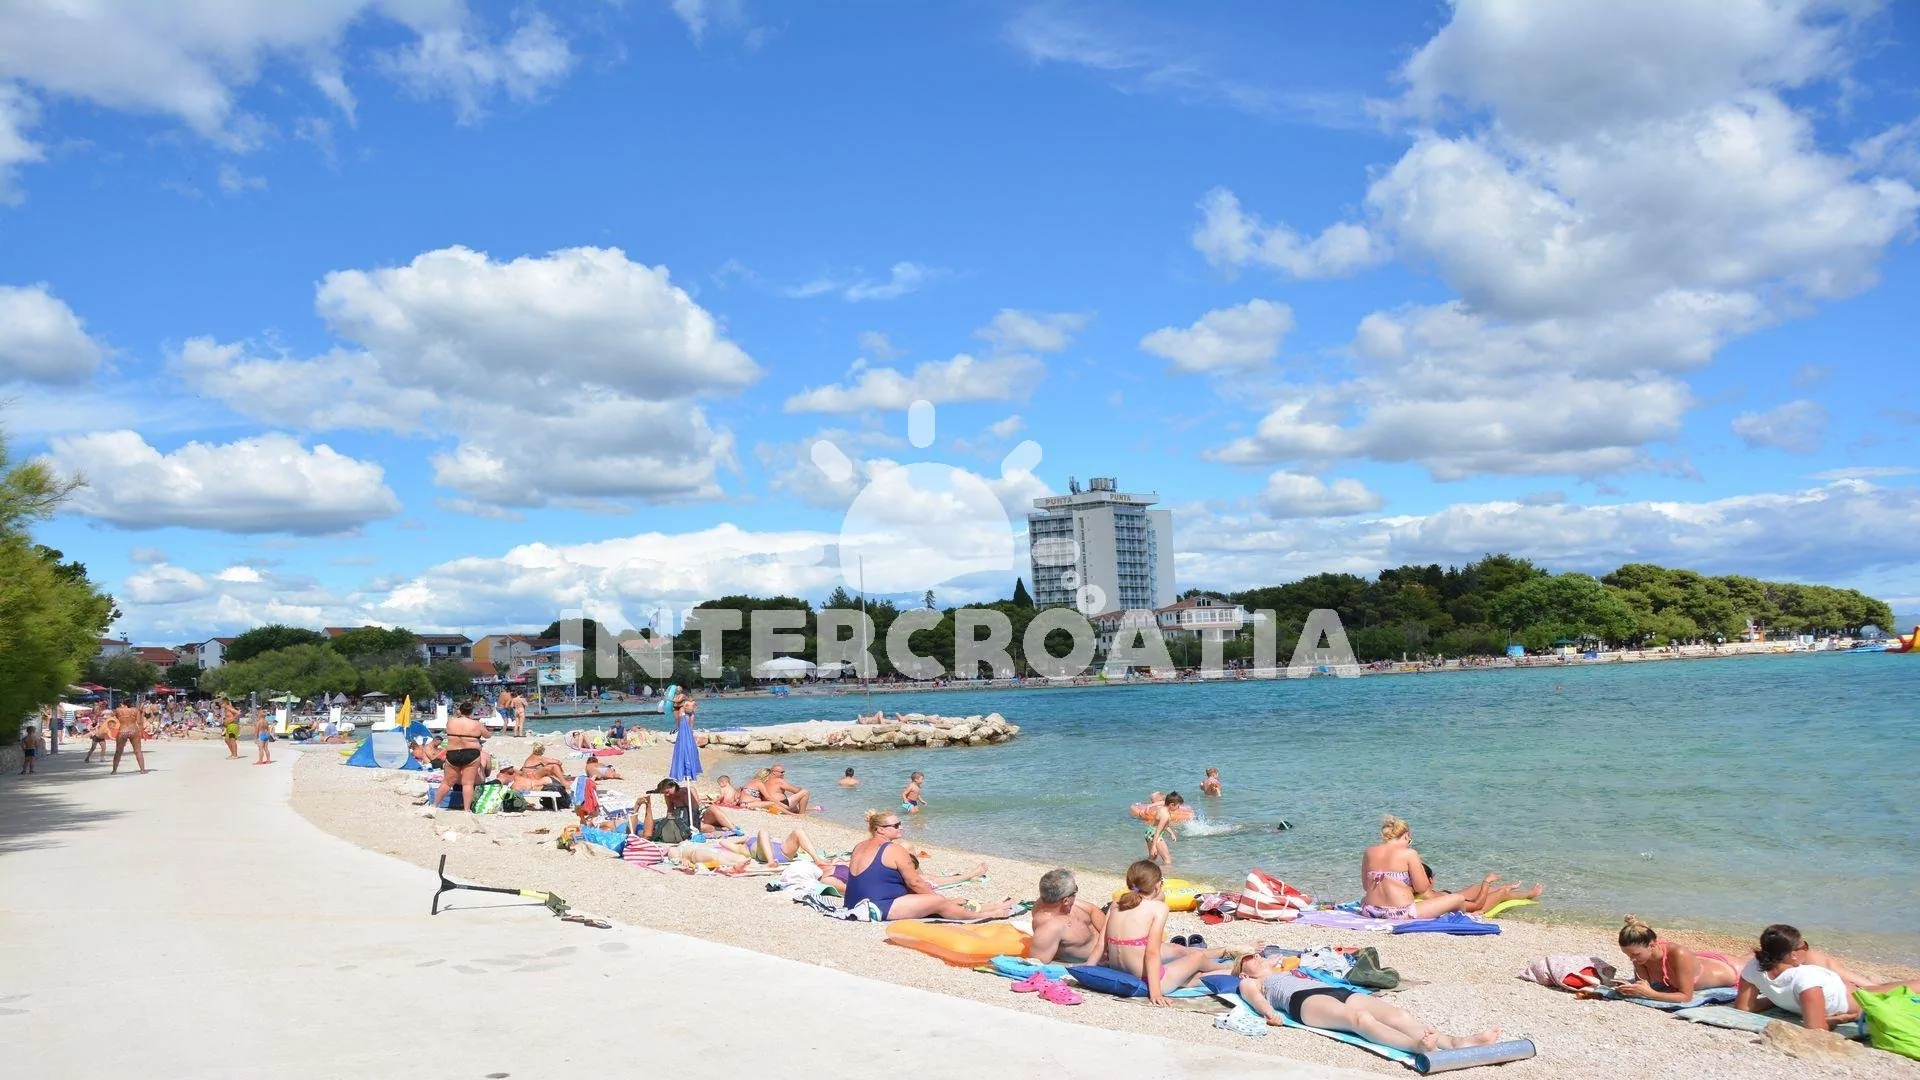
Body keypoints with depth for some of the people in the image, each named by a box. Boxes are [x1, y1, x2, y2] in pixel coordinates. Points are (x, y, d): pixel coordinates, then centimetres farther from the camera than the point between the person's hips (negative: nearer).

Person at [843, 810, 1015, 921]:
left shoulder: (859, 847, 12)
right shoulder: (894, 850, -13)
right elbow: (914, 883, -10)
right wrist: (943, 898, 6)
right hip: (881, 909, -9)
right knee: (939, 902, -4)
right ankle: (983, 915, 10)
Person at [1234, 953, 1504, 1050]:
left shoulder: (1290, 972, 48)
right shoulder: (1249, 984, 22)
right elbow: (1256, 998, 4)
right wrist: (1270, 1014, -14)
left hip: (1337, 992, 7)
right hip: (1305, 1001, -7)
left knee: (1395, 1013, -23)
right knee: (1359, 1018, -39)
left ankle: (1453, 1042, -48)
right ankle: (1417, 1046, -67)